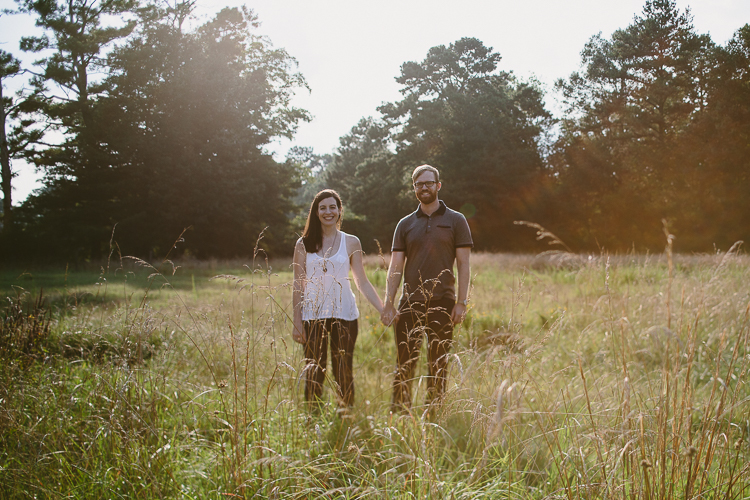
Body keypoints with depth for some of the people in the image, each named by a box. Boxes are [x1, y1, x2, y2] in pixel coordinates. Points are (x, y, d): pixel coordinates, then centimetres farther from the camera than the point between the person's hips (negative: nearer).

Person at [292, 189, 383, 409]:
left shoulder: (351, 243, 5)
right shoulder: (304, 244, 4)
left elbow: (362, 282, 8)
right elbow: (298, 285, 5)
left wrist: (384, 310, 1)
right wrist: (297, 321, 0)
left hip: (344, 314, 0)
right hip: (313, 314, 0)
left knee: (344, 373, 3)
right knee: (314, 373, 3)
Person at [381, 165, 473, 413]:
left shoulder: (455, 221, 6)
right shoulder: (405, 224, 11)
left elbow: (463, 264, 1)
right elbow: (396, 266, 7)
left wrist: (461, 302, -7)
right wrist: (388, 304, -3)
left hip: (442, 303, -2)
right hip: (410, 303, 2)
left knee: (438, 365, 4)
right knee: (404, 362, 0)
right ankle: (399, 411, 7)